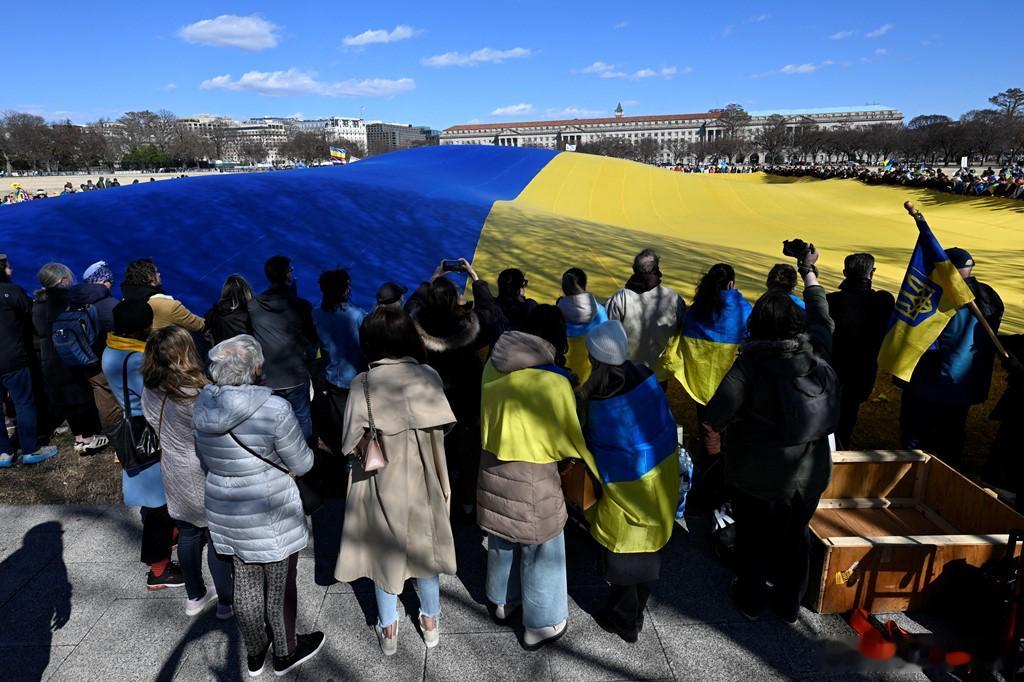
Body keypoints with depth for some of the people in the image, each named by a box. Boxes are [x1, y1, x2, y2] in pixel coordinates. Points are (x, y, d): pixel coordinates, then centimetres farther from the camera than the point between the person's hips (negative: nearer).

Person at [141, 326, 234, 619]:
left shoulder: (150, 391, -6)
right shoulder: (199, 391, -26)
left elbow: (156, 426, 8)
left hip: (173, 474, 6)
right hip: (203, 477, -6)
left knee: (188, 534, 20)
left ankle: (195, 596, 36)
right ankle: (226, 603, 22)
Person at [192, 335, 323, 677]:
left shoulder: (203, 405, -6)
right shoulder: (273, 408, -26)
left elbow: (206, 459, 9)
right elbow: (301, 463, -15)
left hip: (225, 510, 6)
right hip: (270, 513, -6)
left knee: (246, 584, 22)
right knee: (280, 587, 15)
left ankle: (254, 653, 41)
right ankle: (286, 653, 35)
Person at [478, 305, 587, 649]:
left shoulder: (493, 368, -6)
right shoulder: (554, 381, -23)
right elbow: (570, 438, -12)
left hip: (493, 467, 6)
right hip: (532, 478, -6)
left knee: (502, 541, 26)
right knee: (541, 551, 15)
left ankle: (503, 602, 48)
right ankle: (541, 625, 33)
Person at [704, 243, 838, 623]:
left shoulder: (750, 364, -23)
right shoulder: (818, 351, -9)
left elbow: (715, 417, -28)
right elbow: (822, 317, 13)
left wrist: (730, 426, -4)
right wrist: (809, 273, 25)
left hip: (759, 474, -4)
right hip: (809, 472, 4)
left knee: (753, 537, 18)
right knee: (794, 537, 23)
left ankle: (751, 600, 38)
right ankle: (789, 605, 42)